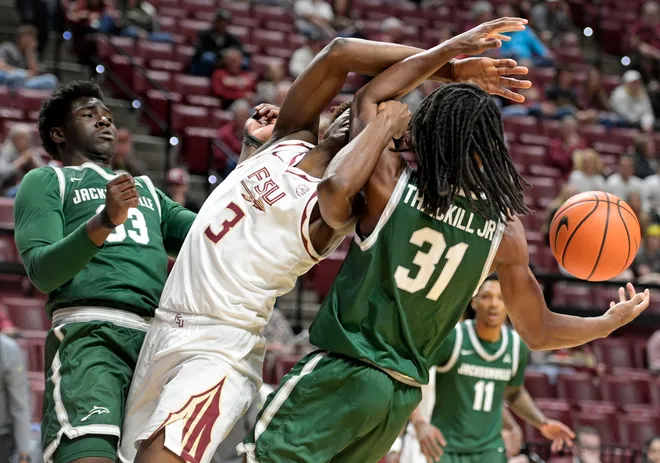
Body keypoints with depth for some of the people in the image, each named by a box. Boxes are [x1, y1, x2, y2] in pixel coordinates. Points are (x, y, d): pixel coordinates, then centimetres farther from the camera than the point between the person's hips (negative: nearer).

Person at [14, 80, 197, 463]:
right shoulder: (46, 180, 15)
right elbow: (41, 271, 0)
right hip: (90, 332, -6)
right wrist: (103, 223, -17)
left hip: (158, 338, 6)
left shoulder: (145, 188, 33)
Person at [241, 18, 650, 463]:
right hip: (405, 392, 5)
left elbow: (369, 97, 13)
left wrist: (450, 48, 10)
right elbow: (539, 332, 10)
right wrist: (612, 321, 23)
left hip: (346, 370, -5)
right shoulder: (507, 230, 2)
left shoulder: (392, 178, -5)